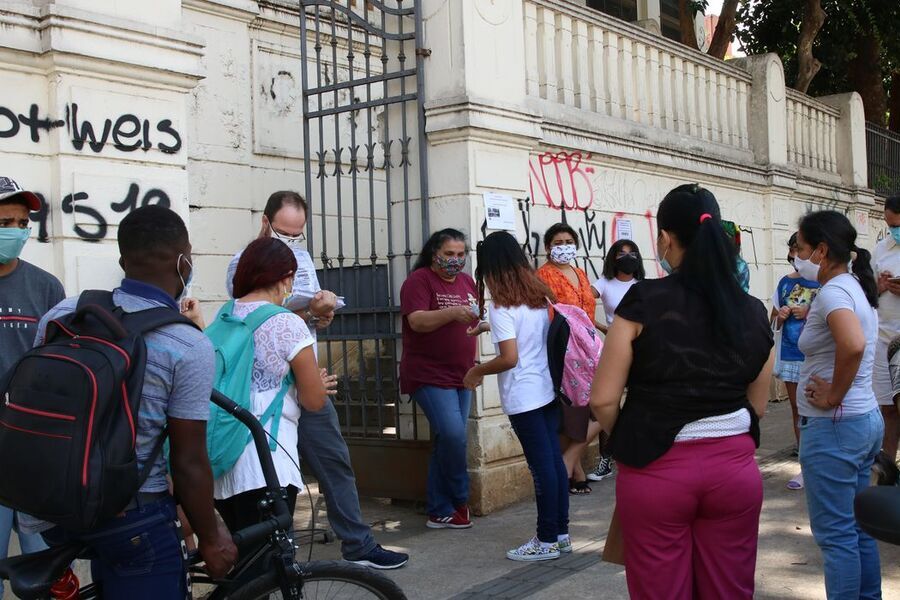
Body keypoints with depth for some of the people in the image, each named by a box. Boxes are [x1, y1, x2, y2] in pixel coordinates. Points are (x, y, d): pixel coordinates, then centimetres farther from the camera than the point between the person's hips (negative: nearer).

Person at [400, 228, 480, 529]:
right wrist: (452, 313, -34)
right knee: (453, 434, -19)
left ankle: (440, 512, 15)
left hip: (461, 375, 7)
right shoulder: (419, 280, -8)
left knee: (447, 441, 8)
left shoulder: (467, 281, 13)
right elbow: (417, 321, -22)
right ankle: (459, 500, 4)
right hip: (429, 376, -7)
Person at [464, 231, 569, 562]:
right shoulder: (540, 296, 7)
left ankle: (547, 540, 8)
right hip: (548, 390, 7)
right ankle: (561, 533, 20)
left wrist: (477, 371, -4)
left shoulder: (503, 307, -15)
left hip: (524, 397, -7)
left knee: (541, 466, -1)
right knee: (554, 460, 12)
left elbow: (509, 358, -20)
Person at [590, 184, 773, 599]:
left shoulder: (645, 302, -10)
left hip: (656, 470, -3)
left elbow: (603, 400, -9)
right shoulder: (752, 311, 1)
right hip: (735, 468, 3)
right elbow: (758, 405, 10)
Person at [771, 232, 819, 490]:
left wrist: (810, 314, -17)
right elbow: (774, 321, 19)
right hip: (790, 354, 5)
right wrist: (781, 317, -3)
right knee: (797, 408, 10)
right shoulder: (785, 283, 9)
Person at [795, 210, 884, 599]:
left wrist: (833, 395, -23)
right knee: (857, 528, 18)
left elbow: (853, 344, -36)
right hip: (866, 418, 10)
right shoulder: (855, 287, 11)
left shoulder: (833, 292, -18)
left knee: (835, 535, 0)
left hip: (834, 425, -10)